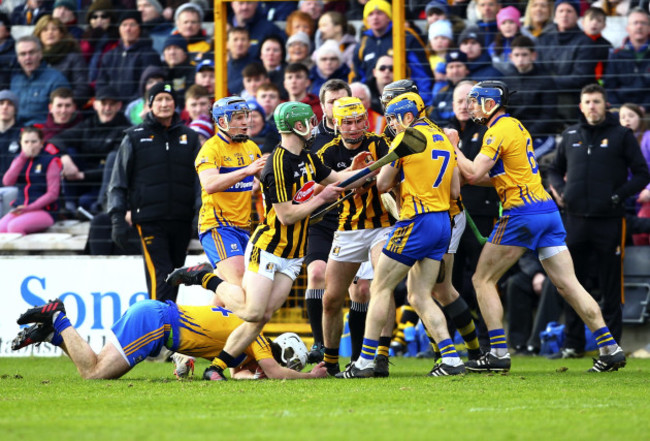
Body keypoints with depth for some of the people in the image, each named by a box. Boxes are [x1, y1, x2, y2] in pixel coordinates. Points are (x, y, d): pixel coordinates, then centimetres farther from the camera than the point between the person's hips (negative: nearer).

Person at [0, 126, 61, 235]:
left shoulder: (50, 161, -1)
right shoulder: (19, 160, 16)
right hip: (18, 209, 5)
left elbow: (52, 194, -7)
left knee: (14, 226, -32)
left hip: (44, 211, -5)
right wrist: (23, 157, -7)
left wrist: (29, 208, -15)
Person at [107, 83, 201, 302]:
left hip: (182, 221, 3)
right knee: (160, 275, -16)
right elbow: (118, 183, 8)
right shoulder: (135, 138, 7)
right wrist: (118, 218, -2)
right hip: (149, 221, -3)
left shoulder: (189, 138, 13)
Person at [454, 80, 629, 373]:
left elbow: (474, 174, -14)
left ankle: (498, 353, -4)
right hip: (547, 210, 9)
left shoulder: (498, 131, -8)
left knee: (483, 280, 2)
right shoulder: (516, 126, 20)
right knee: (568, 284, 5)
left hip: (521, 214, -9)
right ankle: (610, 348, -2)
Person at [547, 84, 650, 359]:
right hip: (575, 220, 4)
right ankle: (573, 343, 13)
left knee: (611, 288, 1)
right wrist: (559, 189, 2)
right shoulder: (571, 135, 12)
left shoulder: (621, 135, 1)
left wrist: (619, 195, -13)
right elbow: (555, 170, 23)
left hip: (609, 221, -4)